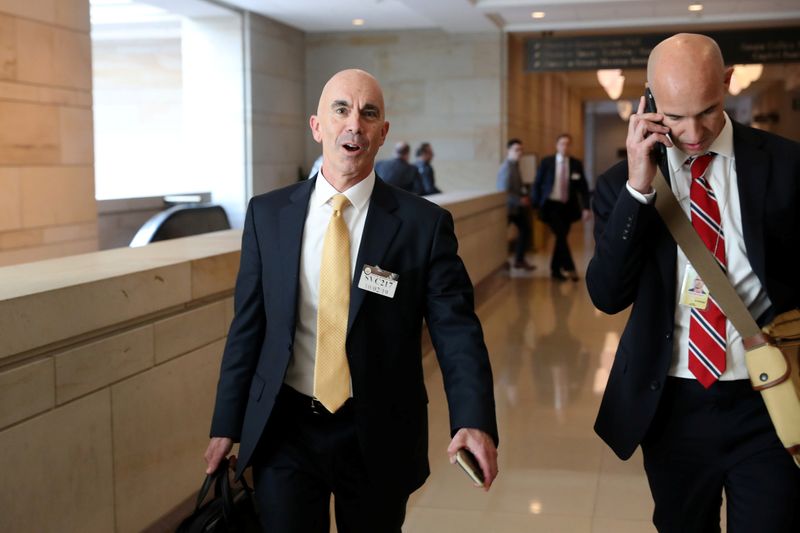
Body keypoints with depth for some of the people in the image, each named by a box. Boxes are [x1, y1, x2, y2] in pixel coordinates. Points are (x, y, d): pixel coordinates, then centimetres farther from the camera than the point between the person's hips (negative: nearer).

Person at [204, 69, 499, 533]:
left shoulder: (424, 224, -8)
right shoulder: (267, 214, -1)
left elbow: (457, 331, -11)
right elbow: (247, 325, 4)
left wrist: (475, 422, -27)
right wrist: (226, 424, 5)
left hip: (377, 435, 0)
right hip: (283, 430, 1)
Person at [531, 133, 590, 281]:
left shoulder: (576, 164, 3)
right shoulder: (547, 162, -2)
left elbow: (583, 187, 2)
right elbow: (537, 184, 1)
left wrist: (586, 207, -8)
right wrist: (535, 205, -3)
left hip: (568, 206, 3)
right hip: (551, 205, -3)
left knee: (561, 237, 7)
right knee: (561, 235, -14)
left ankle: (555, 269, 19)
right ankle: (569, 268, -10)